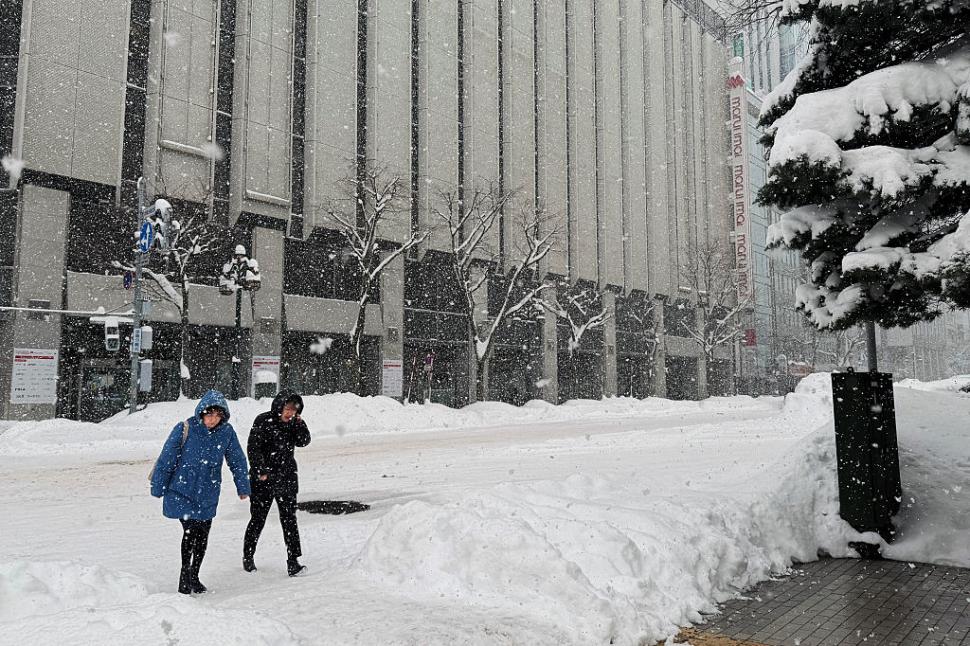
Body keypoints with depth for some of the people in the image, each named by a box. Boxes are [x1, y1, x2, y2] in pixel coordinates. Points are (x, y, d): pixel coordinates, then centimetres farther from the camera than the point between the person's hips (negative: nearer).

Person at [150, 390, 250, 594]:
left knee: (202, 536, 10)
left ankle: (194, 576, 29)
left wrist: (243, 487, 11)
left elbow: (237, 460, 6)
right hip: (182, 491, -3)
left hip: (208, 494, 3)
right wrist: (158, 489, -1)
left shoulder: (227, 432, -6)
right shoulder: (184, 429, -15)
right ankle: (184, 574, 6)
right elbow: (166, 460, -7)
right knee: (191, 530, -13)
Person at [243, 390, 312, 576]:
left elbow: (303, 442, -1)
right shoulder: (263, 421, -11)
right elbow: (253, 448, -12)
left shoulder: (293, 423, 4)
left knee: (289, 519, -2)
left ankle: (293, 561, -1)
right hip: (263, 480, -3)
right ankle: (248, 557, 30)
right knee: (257, 520, 9)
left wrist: (300, 425, -16)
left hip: (287, 479, 4)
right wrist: (261, 471, -16)